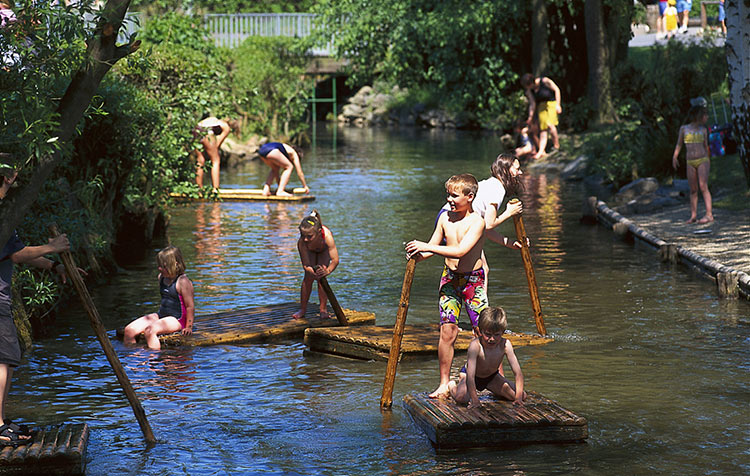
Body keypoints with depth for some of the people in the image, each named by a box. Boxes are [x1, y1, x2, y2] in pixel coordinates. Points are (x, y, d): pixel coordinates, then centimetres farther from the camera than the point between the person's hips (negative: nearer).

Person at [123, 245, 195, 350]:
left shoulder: (183, 282, -16)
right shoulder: (161, 277, 11)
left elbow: (190, 306, -14)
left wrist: (188, 327, -13)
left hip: (176, 320, -8)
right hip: (161, 315, 8)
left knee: (150, 330, -35)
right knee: (129, 330, -8)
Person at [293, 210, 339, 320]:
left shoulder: (327, 236, -48)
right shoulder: (301, 243, -43)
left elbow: (335, 260, -48)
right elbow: (306, 265, -38)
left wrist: (327, 271, -66)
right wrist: (312, 271, -60)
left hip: (324, 249, 0)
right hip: (310, 250, 0)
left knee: (321, 277, -12)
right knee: (308, 277, -9)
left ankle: (323, 309, 3)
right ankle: (302, 309, 7)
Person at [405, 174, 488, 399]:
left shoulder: (477, 222, -16)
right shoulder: (445, 217, 2)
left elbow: (460, 251, -28)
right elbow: (432, 247, 8)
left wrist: (427, 247, -29)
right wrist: (419, 254, -14)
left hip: (473, 279, -4)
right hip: (449, 278, 4)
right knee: (447, 330, -3)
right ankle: (444, 384, 5)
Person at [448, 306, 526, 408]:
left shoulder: (505, 344, -28)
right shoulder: (475, 345, -37)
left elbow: (518, 372, -25)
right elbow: (470, 376, -38)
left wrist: (518, 397, -33)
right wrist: (475, 400, -41)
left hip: (491, 377, 4)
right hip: (468, 373, -4)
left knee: (522, 396, -7)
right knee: (462, 397, -33)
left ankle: (495, 391, 25)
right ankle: (452, 386, 7)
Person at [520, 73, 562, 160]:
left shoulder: (545, 81, -19)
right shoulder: (529, 91, -3)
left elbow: (556, 90, -11)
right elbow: (532, 104, 0)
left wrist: (558, 104, -13)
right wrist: (530, 117, -3)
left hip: (552, 103, -5)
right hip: (541, 106, 5)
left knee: (550, 124, -22)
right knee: (543, 129, -2)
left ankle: (556, 145, -8)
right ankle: (541, 151, -5)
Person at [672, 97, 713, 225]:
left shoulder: (703, 130, 8)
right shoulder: (684, 129, 5)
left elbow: (706, 146, 16)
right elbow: (679, 144, 11)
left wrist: (708, 162, 18)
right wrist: (675, 156, -1)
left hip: (703, 160, -1)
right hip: (690, 163, 1)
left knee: (703, 187, -13)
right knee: (693, 189, 5)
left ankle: (709, 214, -17)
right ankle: (693, 215, 11)